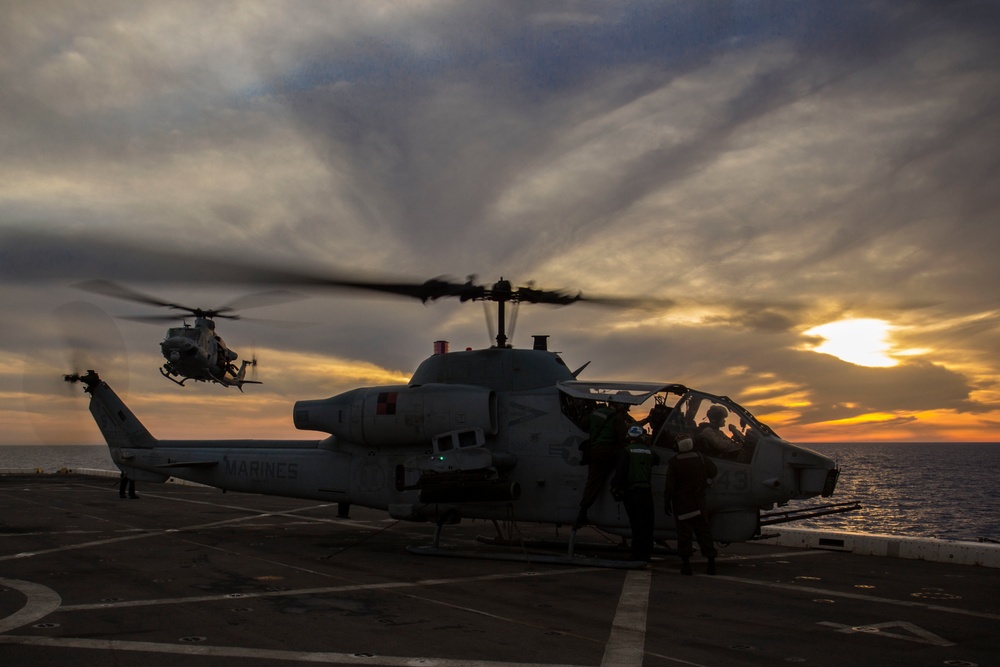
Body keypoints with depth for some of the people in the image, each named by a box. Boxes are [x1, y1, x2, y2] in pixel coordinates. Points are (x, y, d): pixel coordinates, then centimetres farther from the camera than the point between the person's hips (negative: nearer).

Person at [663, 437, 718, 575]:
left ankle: (686, 563, -1)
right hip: (698, 502, 2)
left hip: (681, 503, -2)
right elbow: (714, 472, 14)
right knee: (703, 530, 8)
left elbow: (670, 485, -11)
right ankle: (711, 561, 5)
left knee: (684, 532, 2)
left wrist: (666, 502, -2)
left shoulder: (673, 462, -11)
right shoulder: (701, 458, -2)